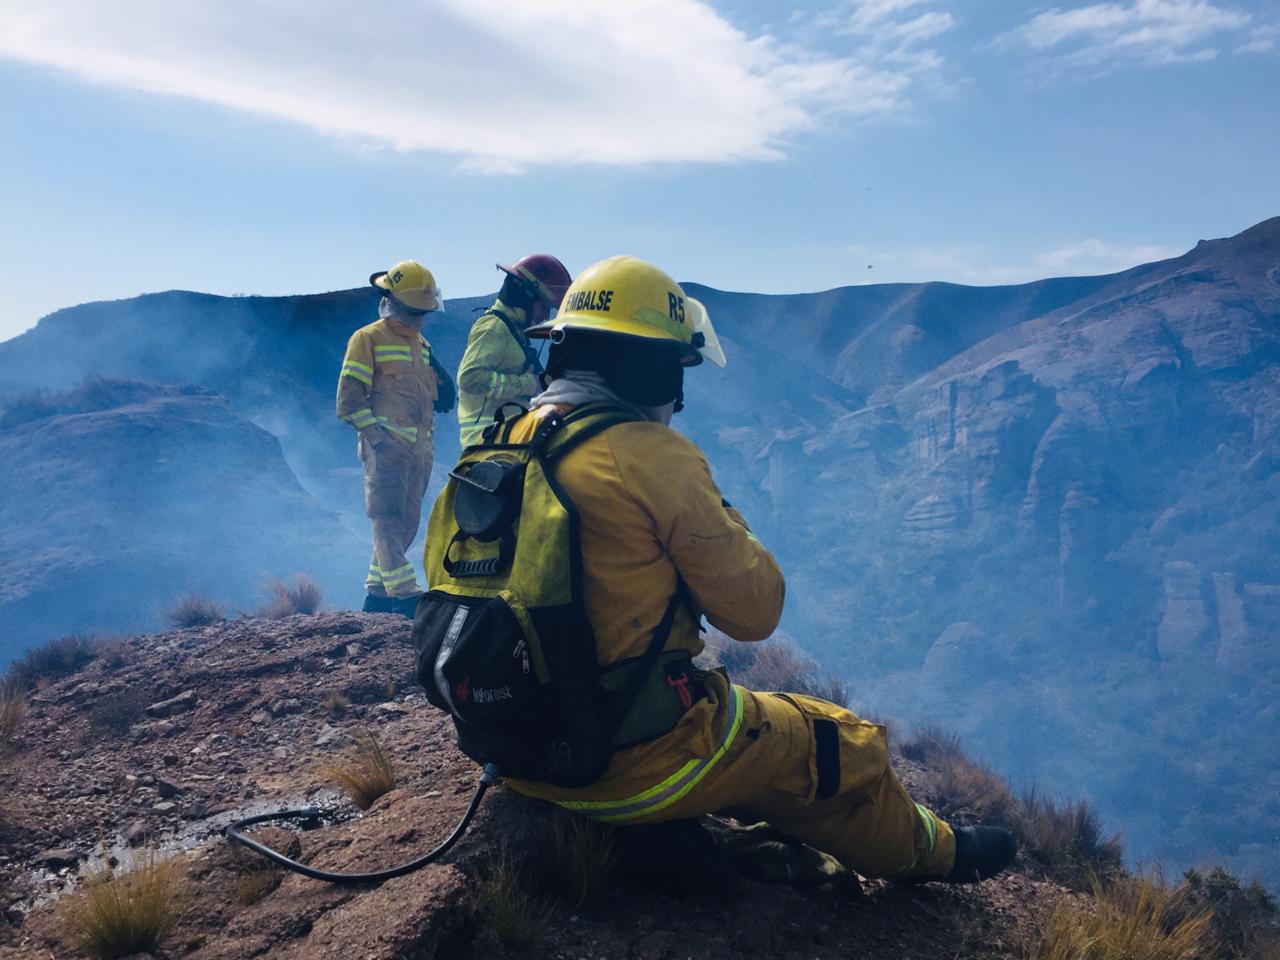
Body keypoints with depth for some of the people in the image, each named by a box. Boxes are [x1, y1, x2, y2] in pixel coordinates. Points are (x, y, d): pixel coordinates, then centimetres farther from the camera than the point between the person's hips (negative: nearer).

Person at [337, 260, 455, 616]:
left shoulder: (422, 345, 20)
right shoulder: (368, 339, -1)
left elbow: (436, 399, 28)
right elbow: (349, 400, -8)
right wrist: (378, 435, -18)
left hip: (418, 450, 8)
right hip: (386, 448, -8)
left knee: (406, 524, 10)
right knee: (389, 521, -11)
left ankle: (377, 594, 19)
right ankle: (405, 597, -17)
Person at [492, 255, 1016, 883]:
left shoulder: (509, 442, 1)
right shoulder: (653, 457, -22)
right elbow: (755, 610, -14)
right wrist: (723, 518, 1)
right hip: (636, 764, -8)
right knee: (847, 748, 16)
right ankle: (933, 852, 43)